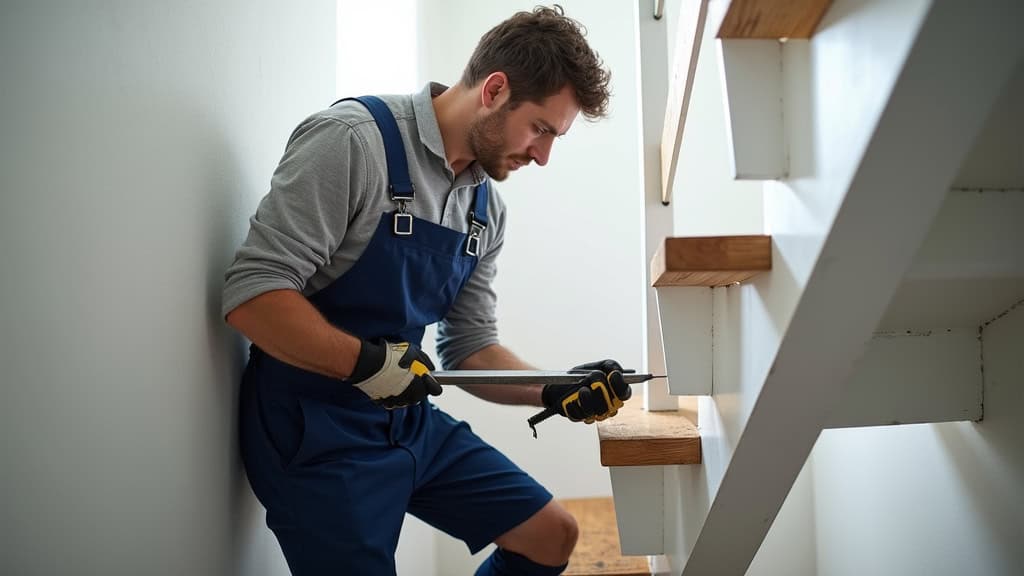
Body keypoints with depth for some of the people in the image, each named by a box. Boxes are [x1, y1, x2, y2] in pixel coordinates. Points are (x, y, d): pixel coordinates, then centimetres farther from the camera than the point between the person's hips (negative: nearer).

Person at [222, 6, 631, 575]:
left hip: (411, 421, 8)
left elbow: (470, 347, 9)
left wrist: (555, 390, -6)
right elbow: (252, 295, -22)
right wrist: (367, 363, -28)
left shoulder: (487, 206, 6)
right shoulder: (353, 139, -18)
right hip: (317, 429, -7)